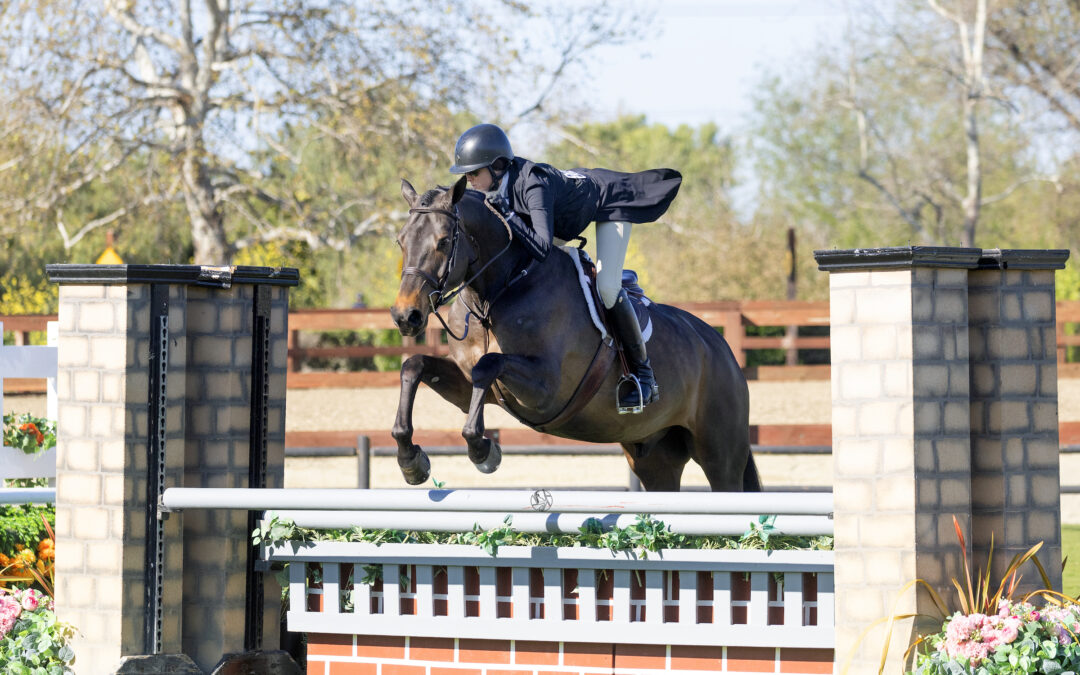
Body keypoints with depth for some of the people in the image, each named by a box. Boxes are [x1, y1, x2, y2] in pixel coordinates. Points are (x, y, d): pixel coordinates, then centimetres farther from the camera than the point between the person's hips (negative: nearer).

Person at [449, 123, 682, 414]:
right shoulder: (500, 181, -17)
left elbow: (541, 247, -51)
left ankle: (643, 374, -9)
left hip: (610, 201, -9)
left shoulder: (534, 186, -41)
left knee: (607, 287, -20)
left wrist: (508, 214, -50)